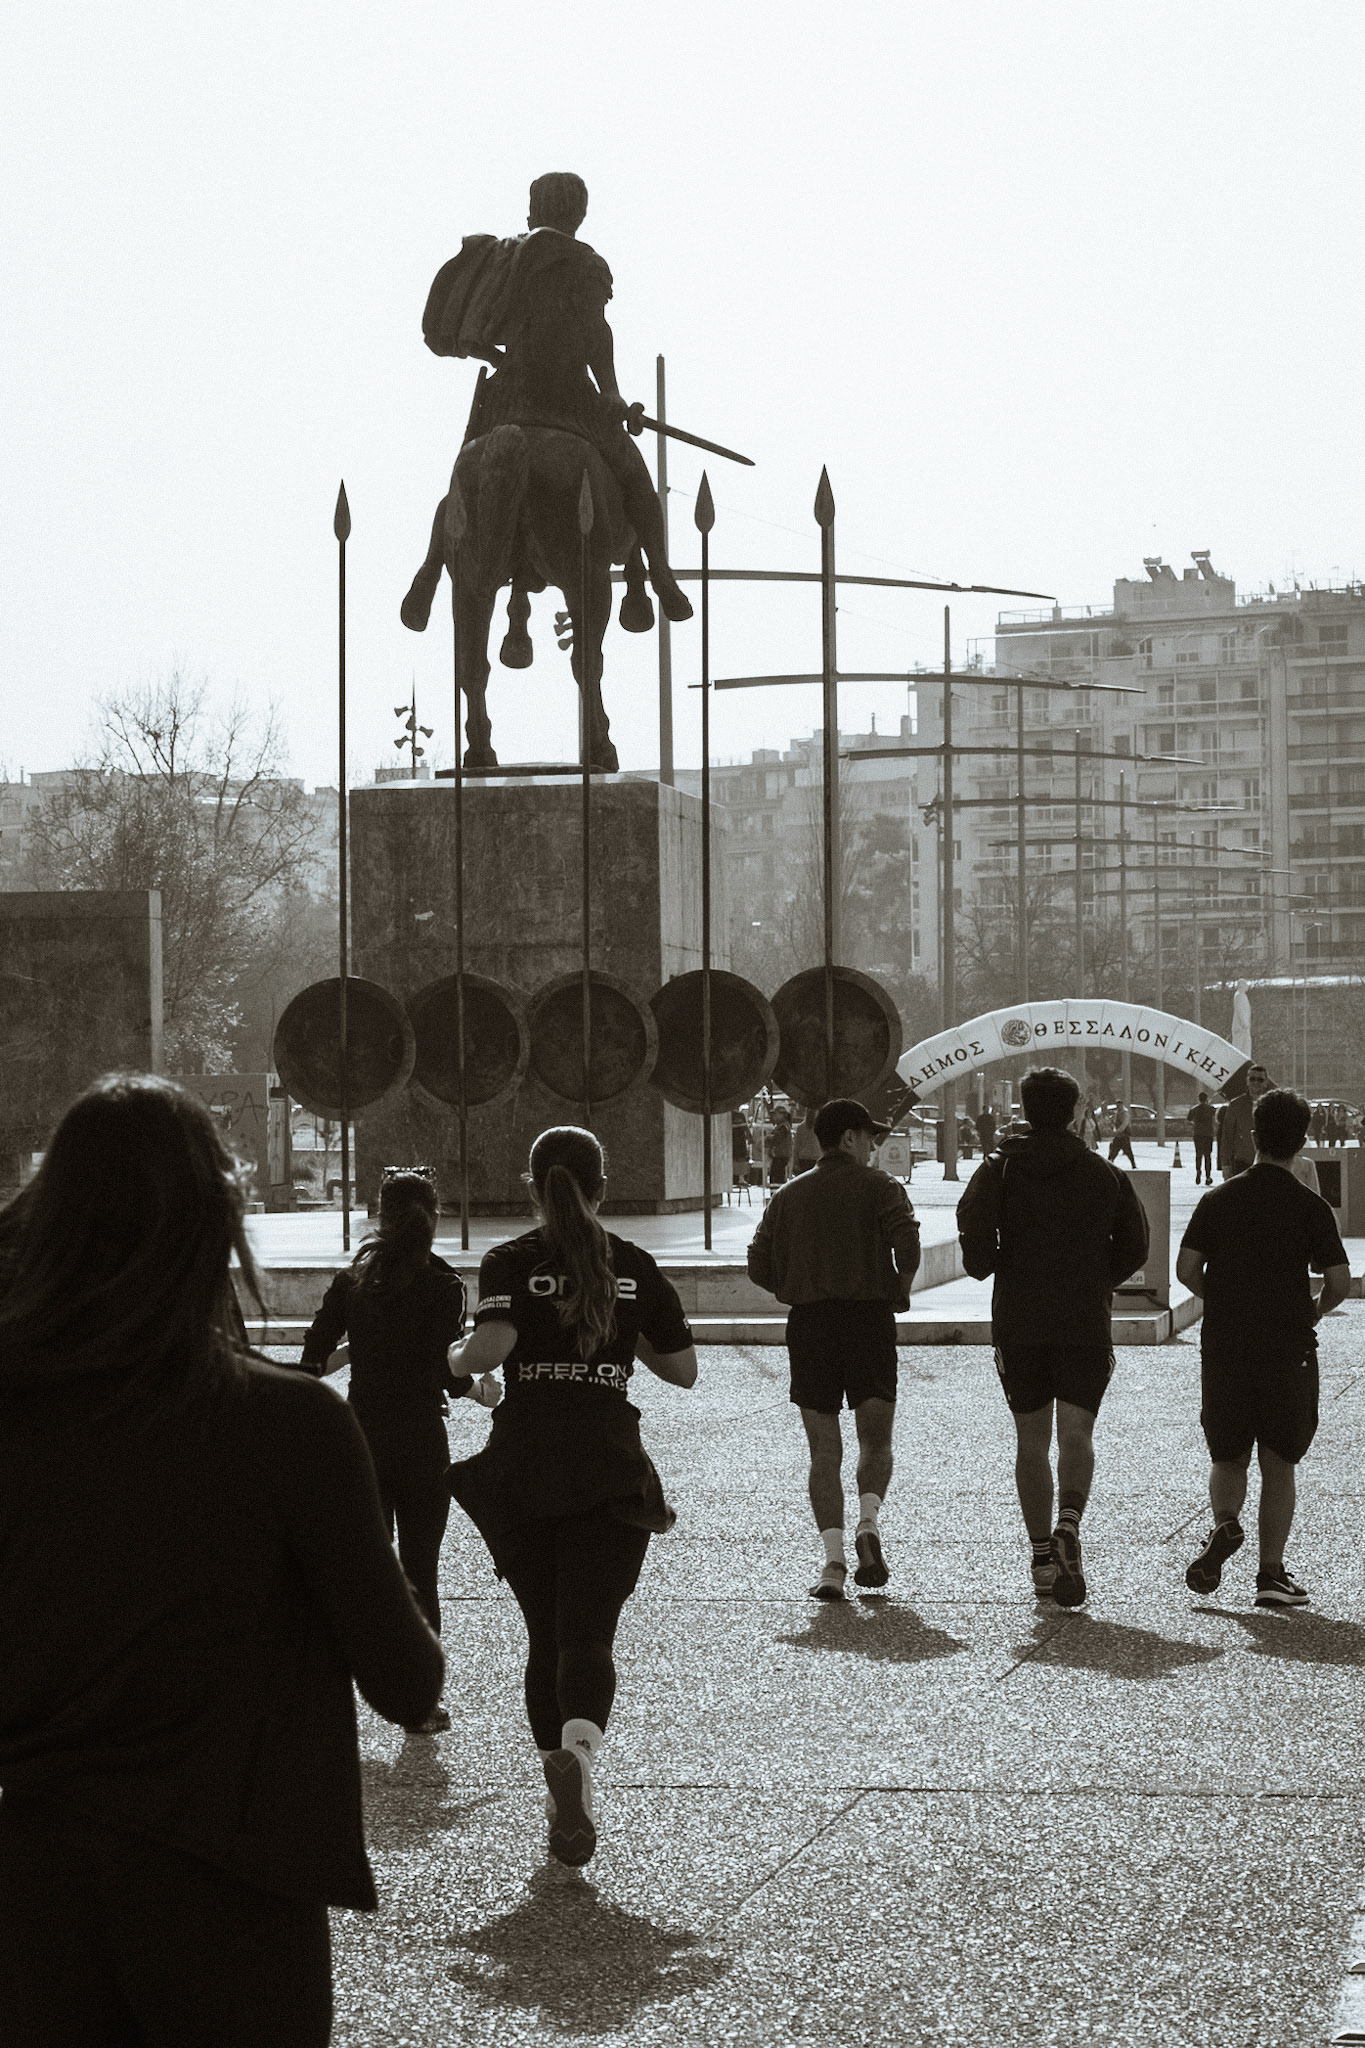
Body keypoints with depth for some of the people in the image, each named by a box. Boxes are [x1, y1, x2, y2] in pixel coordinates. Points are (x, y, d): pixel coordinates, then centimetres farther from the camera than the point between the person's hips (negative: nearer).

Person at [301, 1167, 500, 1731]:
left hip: (359, 1436, 3)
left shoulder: (350, 1280, 3)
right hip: (421, 1441, -3)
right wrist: (475, 1388, 2)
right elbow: (443, 1366, -14)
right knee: (419, 1574, 5)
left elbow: (312, 1356, -1)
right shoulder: (444, 1285, -8)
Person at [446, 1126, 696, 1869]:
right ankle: (577, 1754, -35)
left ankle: (560, 1794, 15)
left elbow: (492, 1345, -18)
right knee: (588, 1634, -6)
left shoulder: (510, 1262, -1)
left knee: (544, 1633, 13)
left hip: (522, 1467, 0)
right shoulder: (635, 1266, 5)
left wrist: (456, 1360, 3)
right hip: (610, 1468, 0)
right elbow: (682, 1370, 8)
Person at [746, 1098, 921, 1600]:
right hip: (869, 1316, -2)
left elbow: (759, 1266, 9)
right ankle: (869, 1524, -19)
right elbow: (907, 1243, -13)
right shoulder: (878, 1186, 3)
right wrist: (899, 1292, 4)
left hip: (809, 1323, 2)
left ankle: (833, 1559, -9)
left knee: (824, 1451, 4)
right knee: (876, 1442, 8)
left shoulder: (788, 1196, 15)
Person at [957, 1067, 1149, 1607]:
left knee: (1031, 1440, 9)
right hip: (1086, 1324, 0)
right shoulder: (1106, 1176, 6)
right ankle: (1069, 1524, -28)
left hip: (1018, 1324, 0)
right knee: (1076, 1434, -2)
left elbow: (974, 1224, -16)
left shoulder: (999, 1170, 1)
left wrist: (984, 1265, 4)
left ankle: (1042, 1554, 9)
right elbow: (1134, 1248, 7)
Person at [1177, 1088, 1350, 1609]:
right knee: (1278, 1464, 6)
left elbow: (1186, 1269, -3)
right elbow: (1339, 1282, -8)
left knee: (1228, 1458, 14)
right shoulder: (1310, 1207, -4)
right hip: (1289, 1348, -1)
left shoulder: (1218, 1200, 1)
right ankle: (1271, 1574, 1)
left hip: (1224, 1346, 1)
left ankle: (1224, 1524, -14)